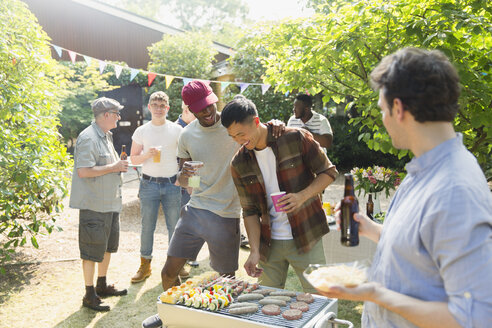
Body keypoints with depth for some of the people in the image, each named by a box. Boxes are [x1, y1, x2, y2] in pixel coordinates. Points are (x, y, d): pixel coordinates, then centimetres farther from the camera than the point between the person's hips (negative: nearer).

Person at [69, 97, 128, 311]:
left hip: (110, 202, 10)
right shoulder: (88, 138, -17)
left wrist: (119, 165, 8)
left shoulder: (106, 136, 15)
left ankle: (102, 286, 34)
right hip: (94, 204, -10)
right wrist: (113, 167, -18)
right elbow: (83, 171, -24)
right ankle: (89, 295, 13)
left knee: (107, 246, 18)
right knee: (92, 251, 0)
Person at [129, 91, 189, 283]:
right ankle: (145, 265, 17)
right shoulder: (141, 131, 5)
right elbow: (133, 159, 8)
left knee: (174, 226, 5)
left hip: (172, 184, 0)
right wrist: (147, 154, -12)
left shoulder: (177, 130, 3)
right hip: (149, 184, 0)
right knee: (147, 226, 4)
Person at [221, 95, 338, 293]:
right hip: (269, 243, 3)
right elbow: (250, 210, 3)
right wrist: (255, 251, -7)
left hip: (306, 238, -3)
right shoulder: (239, 164, -1)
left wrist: (302, 196, -20)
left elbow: (329, 172, -3)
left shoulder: (296, 138, -11)